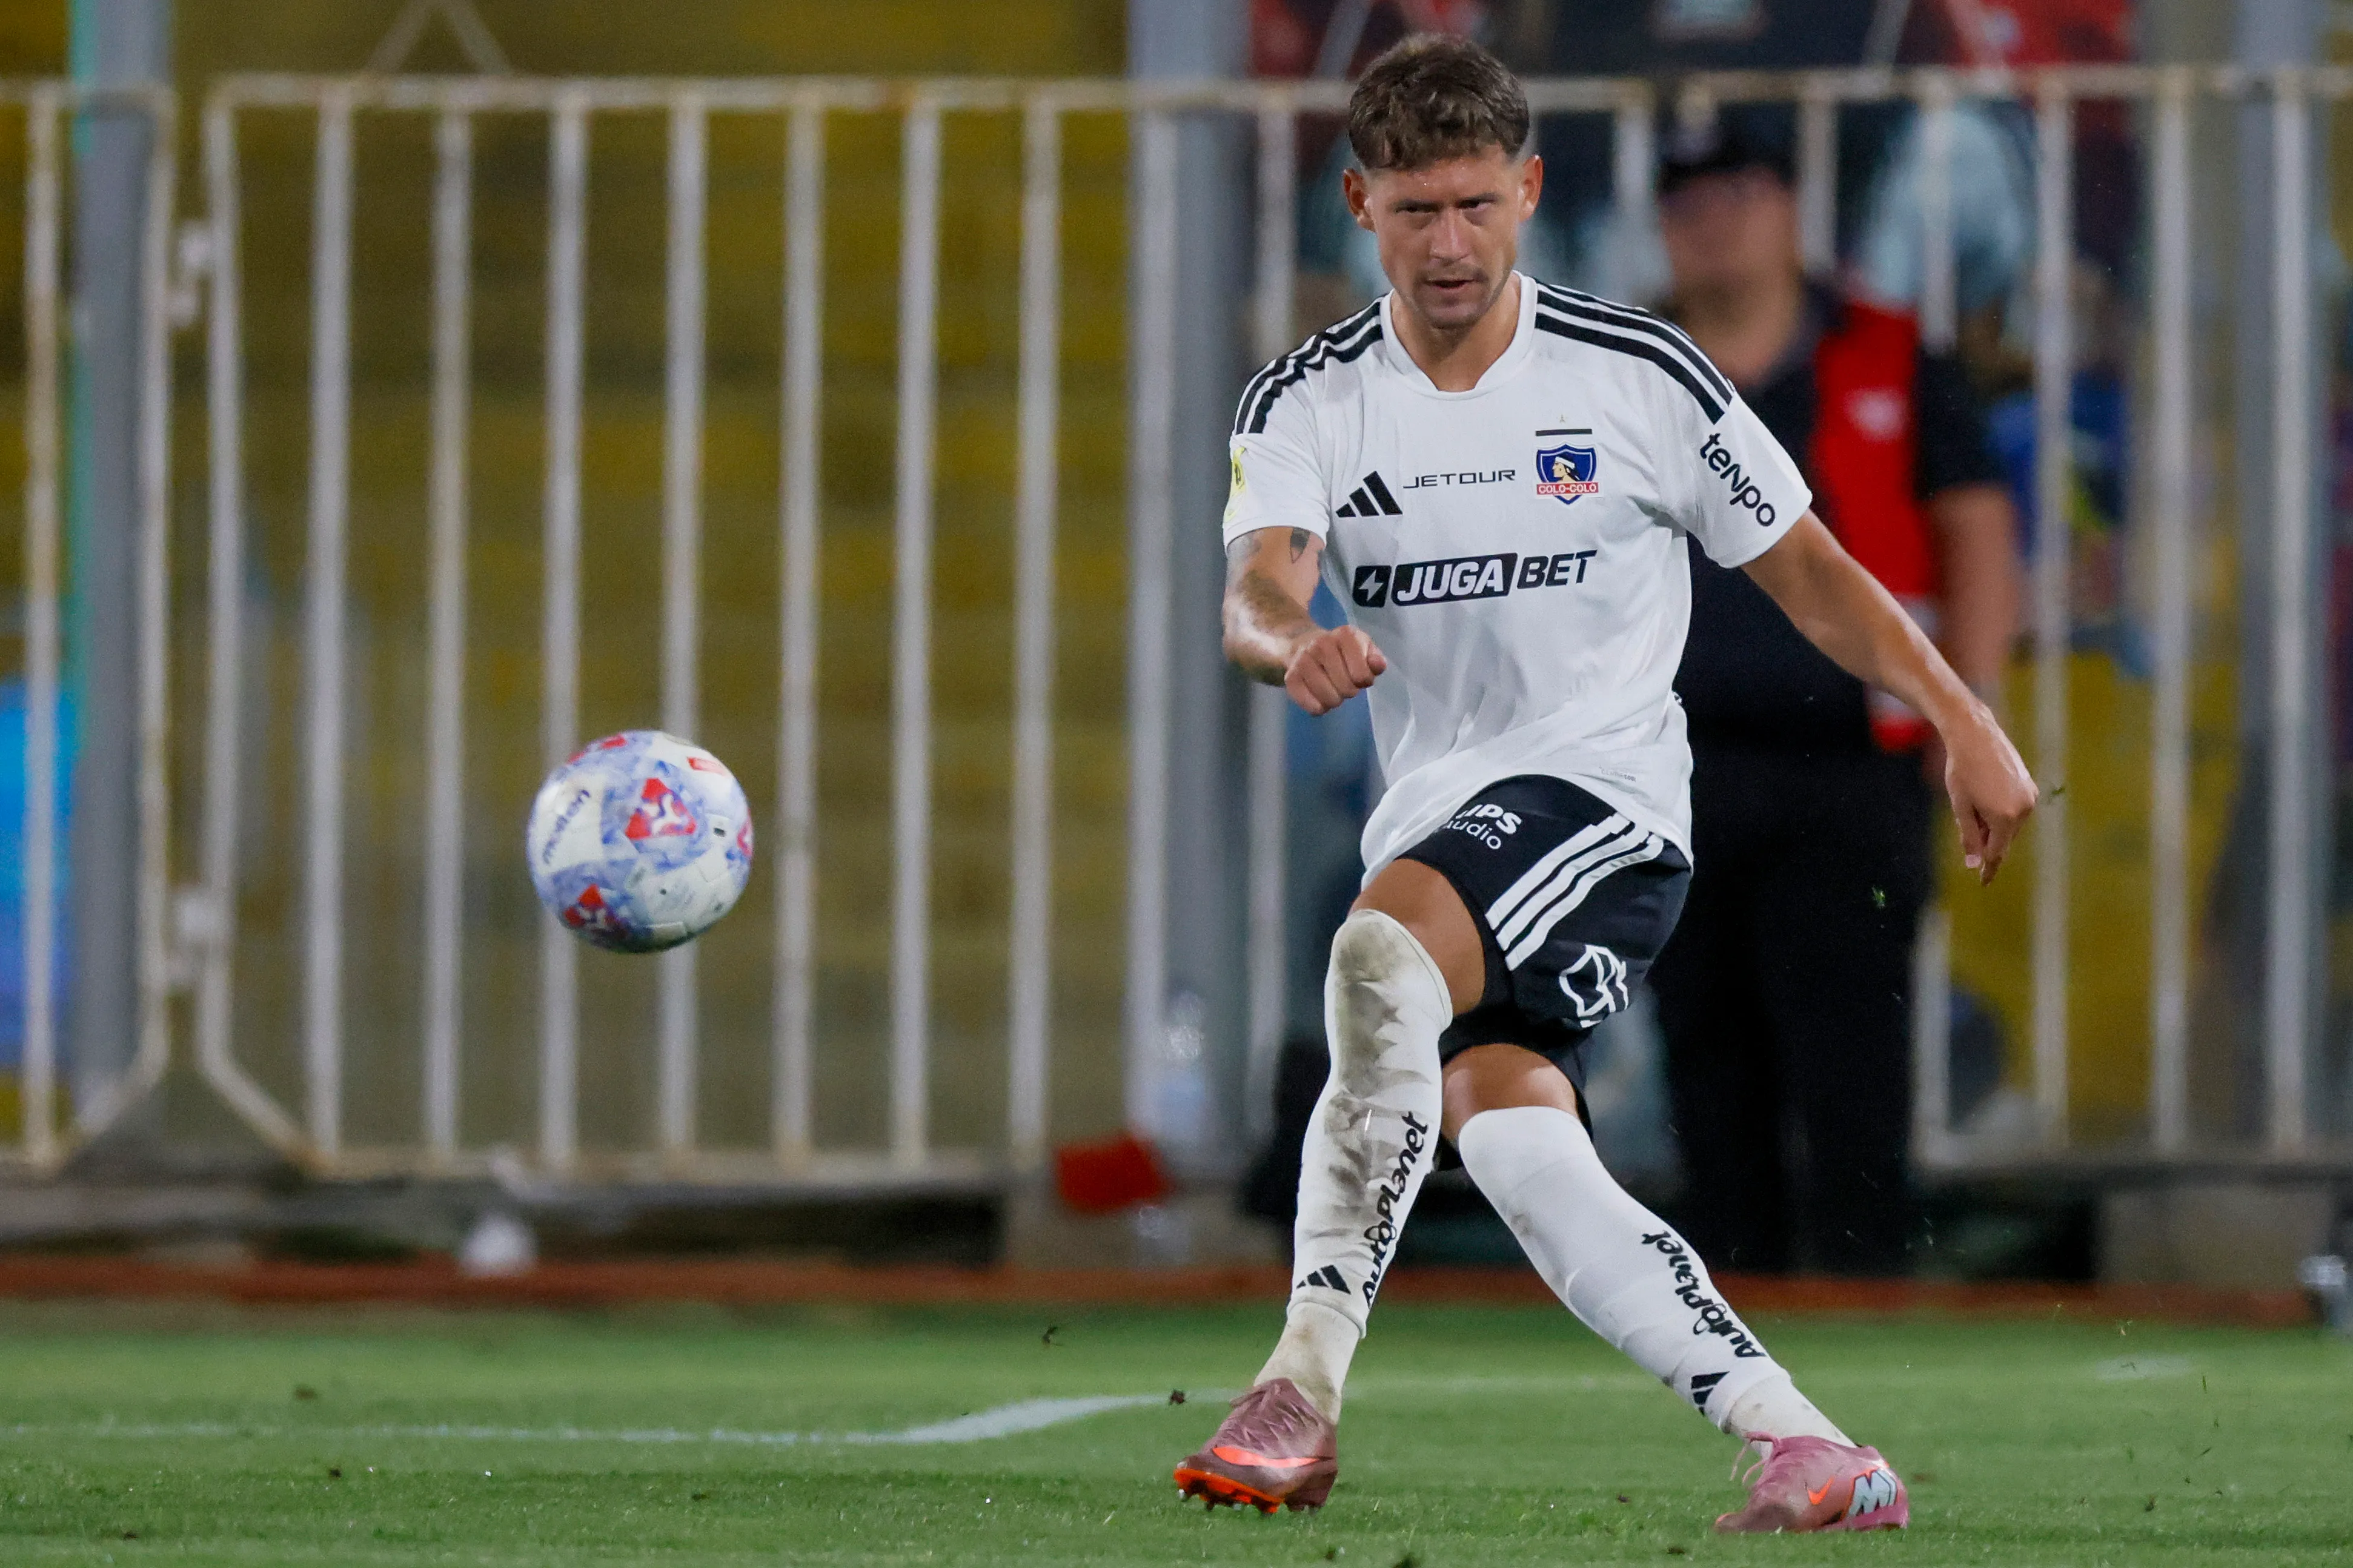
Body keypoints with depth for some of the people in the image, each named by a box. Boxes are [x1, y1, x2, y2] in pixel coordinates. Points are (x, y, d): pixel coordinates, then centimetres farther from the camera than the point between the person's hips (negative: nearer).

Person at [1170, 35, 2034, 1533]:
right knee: (1512, 1143, -19)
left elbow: (1805, 567, 10)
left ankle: (1308, 1385, -34)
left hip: (1604, 792, -4)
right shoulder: (1309, 403, 4)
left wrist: (1962, 718, 2)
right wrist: (1296, 643, -38)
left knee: (1383, 948, -32)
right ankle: (1807, 1450, -15)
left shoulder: (1641, 378, 0)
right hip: (1437, 829, 4)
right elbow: (1256, 589, -14)